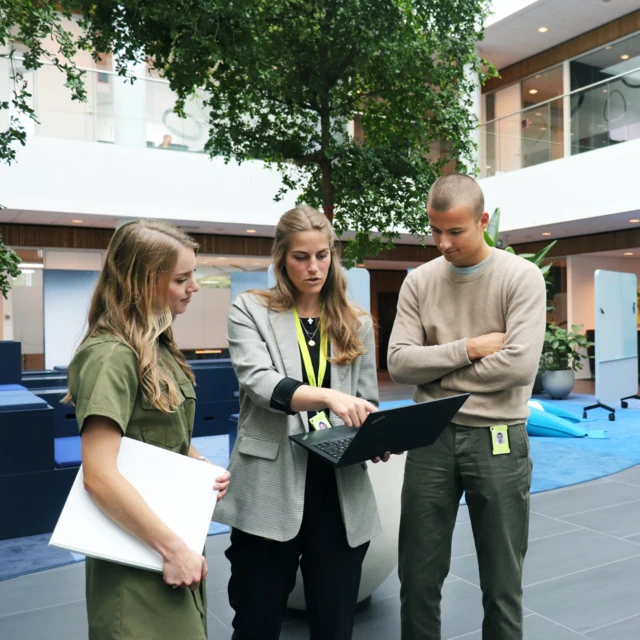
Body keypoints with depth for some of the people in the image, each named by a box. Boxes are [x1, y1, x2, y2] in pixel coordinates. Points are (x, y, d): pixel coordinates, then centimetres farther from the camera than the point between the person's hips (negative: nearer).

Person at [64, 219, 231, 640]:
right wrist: (173, 548, -22)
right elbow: (99, 477, -27)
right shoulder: (111, 356, -21)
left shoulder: (159, 347, 6)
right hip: (139, 553, -8)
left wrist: (202, 466, -2)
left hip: (175, 534, 8)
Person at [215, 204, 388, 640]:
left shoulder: (357, 324, 11)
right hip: (269, 489, -2)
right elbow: (259, 381, -16)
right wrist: (328, 396, -32)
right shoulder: (250, 310, 1)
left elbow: (368, 402, 12)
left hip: (340, 490, 3)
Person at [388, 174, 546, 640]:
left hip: (498, 439, -2)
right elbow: (400, 362, -4)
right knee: (418, 575, 12)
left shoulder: (522, 277, -6)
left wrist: (438, 376, -8)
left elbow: (520, 365, -17)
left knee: (502, 583, 11)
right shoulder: (420, 281, 4)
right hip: (431, 436, 3)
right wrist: (468, 348, -14)